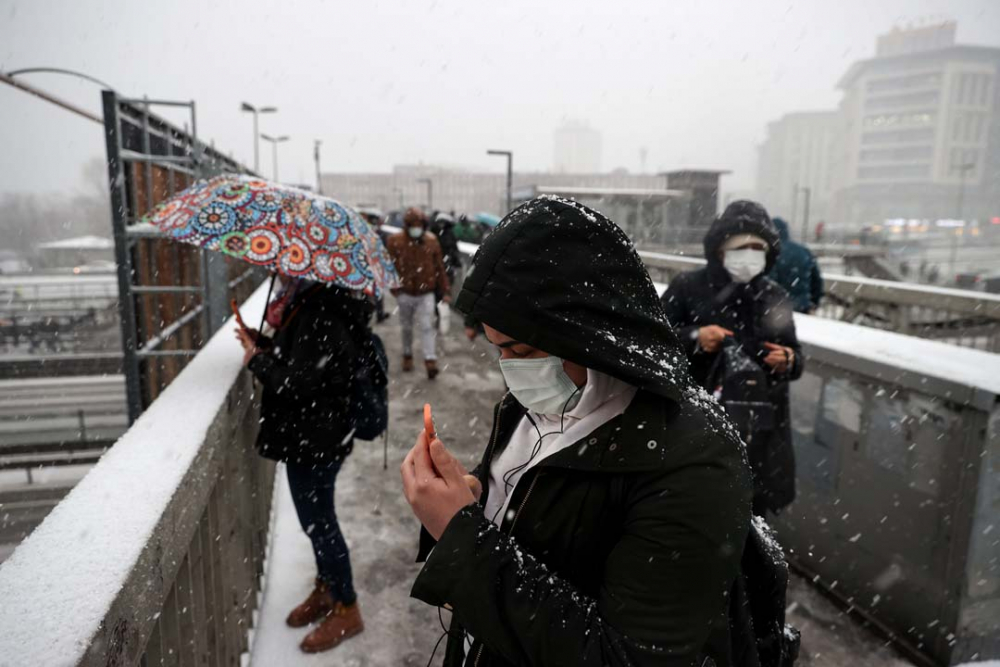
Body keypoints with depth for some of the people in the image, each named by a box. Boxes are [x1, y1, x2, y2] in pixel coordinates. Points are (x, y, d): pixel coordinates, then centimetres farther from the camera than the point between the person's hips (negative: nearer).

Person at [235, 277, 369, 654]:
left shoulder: (321, 316, -25)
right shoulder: (309, 304, 6)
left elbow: (298, 382, -27)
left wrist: (257, 359, -12)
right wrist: (265, 345, 2)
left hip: (315, 440, -10)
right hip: (308, 435, 10)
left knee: (318, 521, 5)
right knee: (317, 518, 23)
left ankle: (346, 609, 24)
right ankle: (326, 588, 42)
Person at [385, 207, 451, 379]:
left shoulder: (432, 241, -2)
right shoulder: (395, 241, -7)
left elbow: (440, 267, 1)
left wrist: (445, 291, 1)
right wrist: (395, 288, -10)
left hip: (426, 293, 0)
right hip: (405, 293, 1)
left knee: (427, 326, -8)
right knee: (407, 327, 15)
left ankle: (431, 360, -10)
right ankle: (407, 355, 33)